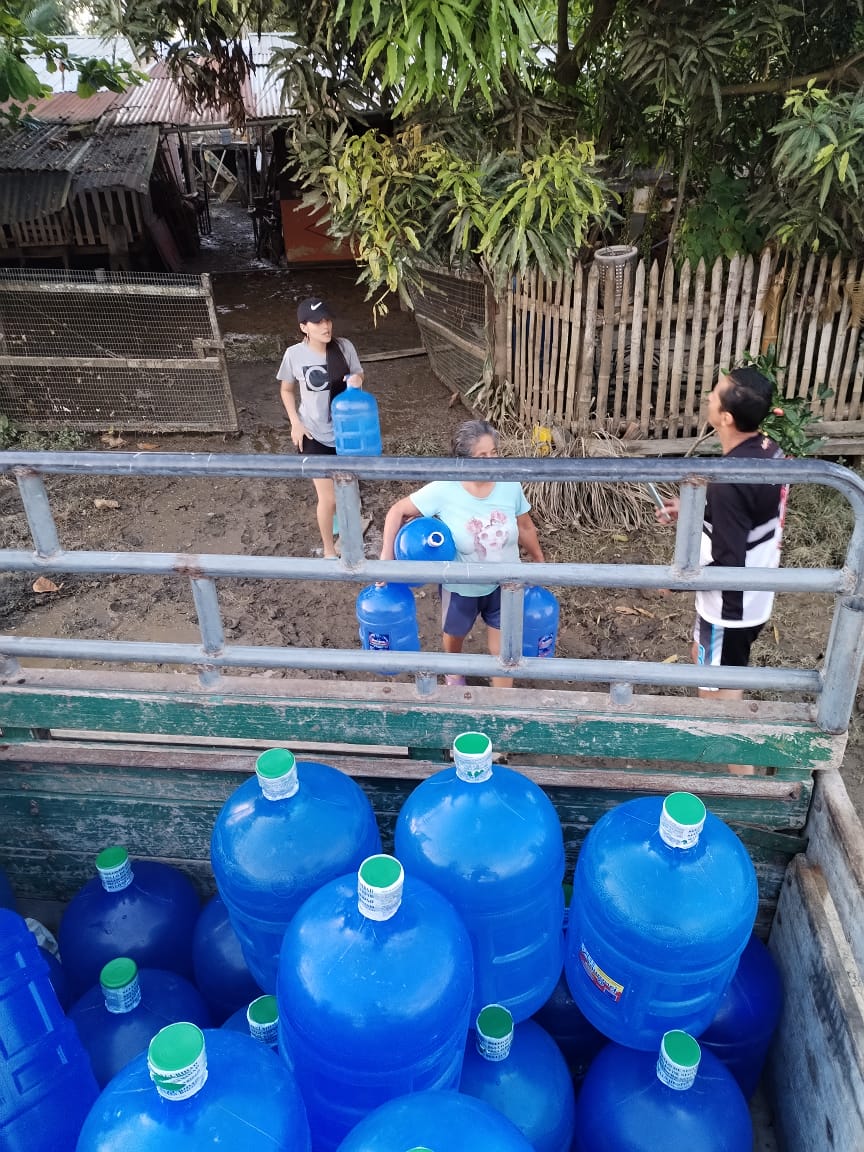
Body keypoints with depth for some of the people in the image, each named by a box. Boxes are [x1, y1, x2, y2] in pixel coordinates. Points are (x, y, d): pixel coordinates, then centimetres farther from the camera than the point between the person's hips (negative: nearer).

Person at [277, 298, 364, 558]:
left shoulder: (345, 346, -11)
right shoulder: (294, 354, -14)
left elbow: (359, 376, 3)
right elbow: (286, 390, 2)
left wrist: (357, 380, -21)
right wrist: (295, 422, -8)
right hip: (314, 435, -3)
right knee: (328, 498, -3)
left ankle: (339, 519, 57)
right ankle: (329, 550, 19)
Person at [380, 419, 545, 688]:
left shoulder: (510, 486, -18)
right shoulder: (444, 490, -26)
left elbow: (525, 528, -2)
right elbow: (398, 512, -16)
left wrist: (540, 563, 10)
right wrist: (386, 556, -23)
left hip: (503, 585, 1)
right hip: (461, 588, -1)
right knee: (454, 636, 27)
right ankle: (454, 672, 62)